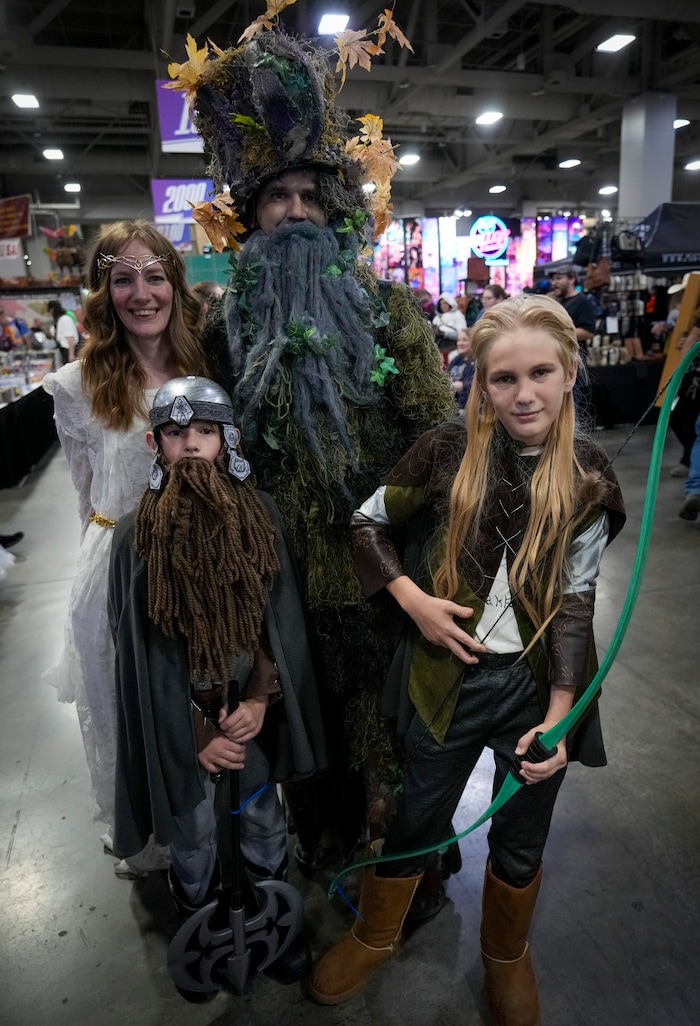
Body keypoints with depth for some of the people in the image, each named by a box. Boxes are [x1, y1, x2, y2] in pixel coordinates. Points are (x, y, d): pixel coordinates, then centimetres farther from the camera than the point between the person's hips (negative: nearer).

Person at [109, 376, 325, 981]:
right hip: (181, 716, -1)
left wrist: (258, 700, -12)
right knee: (193, 837, 16)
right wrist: (195, 732, -10)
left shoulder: (261, 514, -7)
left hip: (252, 705, 1)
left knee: (264, 822, 18)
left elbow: (281, 617, -3)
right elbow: (142, 646, -8)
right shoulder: (138, 533, -11)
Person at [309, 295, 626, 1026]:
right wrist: (413, 600, -13)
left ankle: (506, 954, 52)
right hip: (448, 677, -1)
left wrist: (558, 716, -13)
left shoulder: (587, 481, -8)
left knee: (520, 842, 21)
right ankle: (374, 935, 49)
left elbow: (574, 602, -6)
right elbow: (368, 522, 0)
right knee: (417, 821, 18)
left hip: (538, 685, 1)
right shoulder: (448, 452, -12)